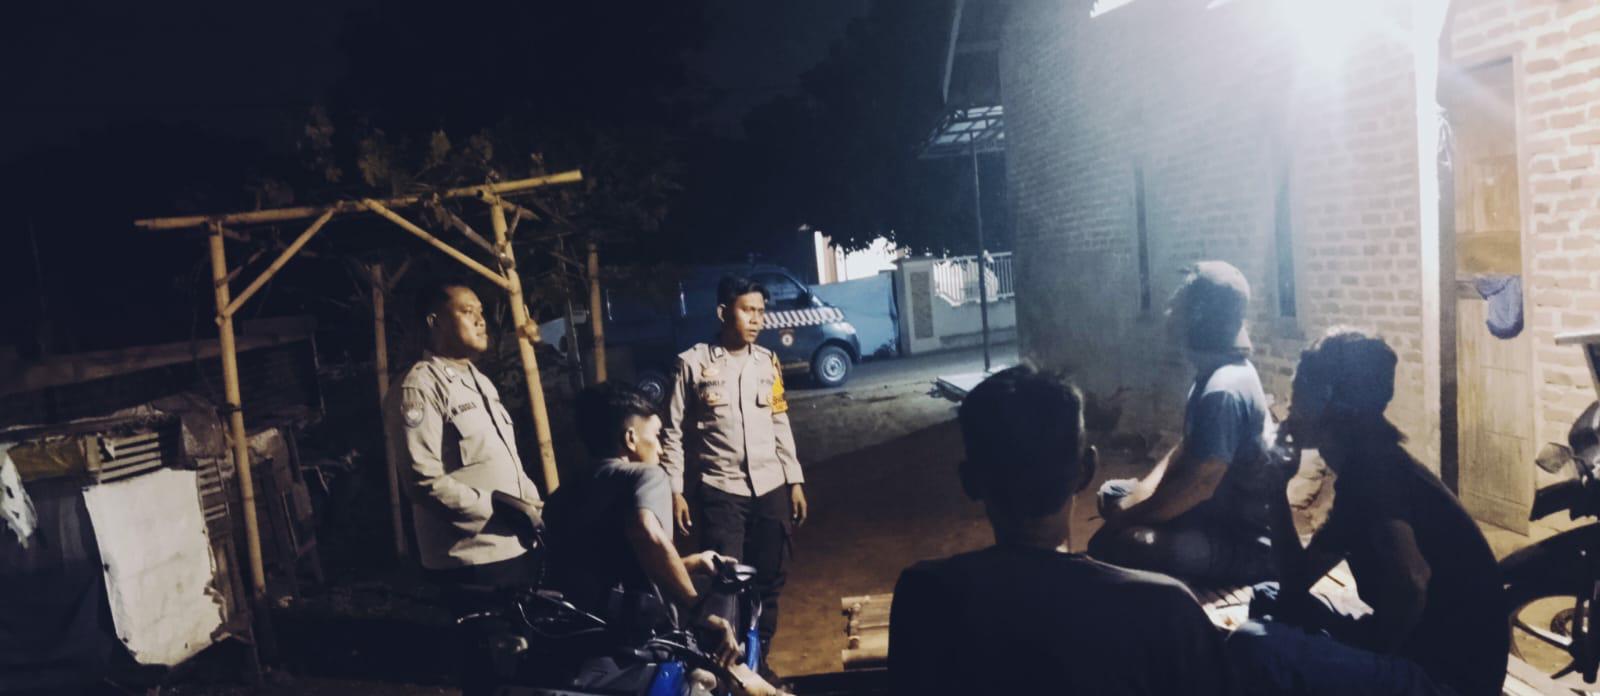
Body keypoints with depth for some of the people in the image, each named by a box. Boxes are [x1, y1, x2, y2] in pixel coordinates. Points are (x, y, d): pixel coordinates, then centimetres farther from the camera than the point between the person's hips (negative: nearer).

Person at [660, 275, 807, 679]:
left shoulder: (767, 362, 7)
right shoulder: (693, 363, -6)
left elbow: (780, 425, 12)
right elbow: (673, 434, -3)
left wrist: (794, 481, 9)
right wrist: (674, 491, -7)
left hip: (770, 489, 4)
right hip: (720, 491, -4)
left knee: (769, 581, 11)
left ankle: (759, 661, 29)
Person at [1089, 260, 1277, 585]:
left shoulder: (1224, 390, -25)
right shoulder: (1213, 372, 6)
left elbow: (1199, 485, -26)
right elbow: (1187, 448, 14)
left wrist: (1126, 516, -17)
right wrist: (1140, 495, 0)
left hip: (1246, 541, -10)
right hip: (1220, 514, 10)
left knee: (1113, 544, -30)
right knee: (1112, 493, 18)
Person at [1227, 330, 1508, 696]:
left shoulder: (1374, 470, -20)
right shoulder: (1357, 473, 10)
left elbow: (1411, 583, -36)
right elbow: (1297, 580, 14)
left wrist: (1371, 655, -19)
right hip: (1418, 652, 10)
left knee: (1253, 646, -24)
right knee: (1269, 598, 20)